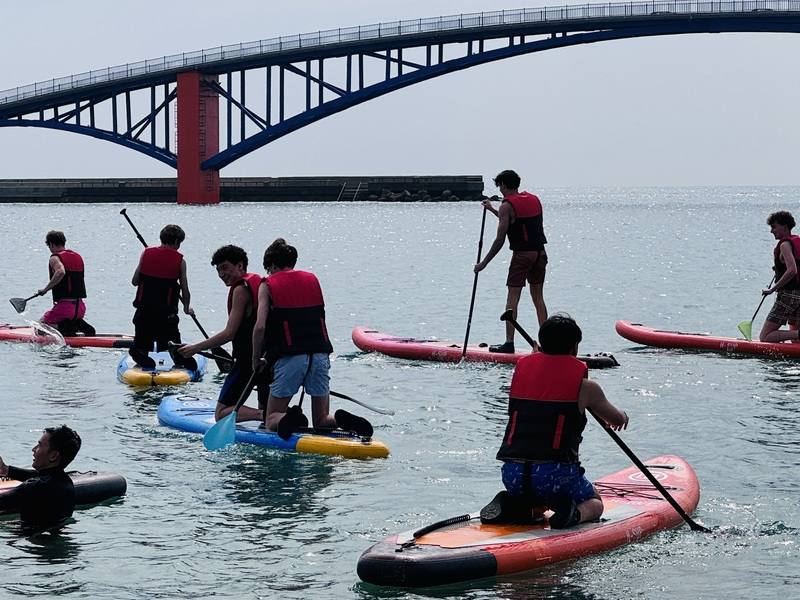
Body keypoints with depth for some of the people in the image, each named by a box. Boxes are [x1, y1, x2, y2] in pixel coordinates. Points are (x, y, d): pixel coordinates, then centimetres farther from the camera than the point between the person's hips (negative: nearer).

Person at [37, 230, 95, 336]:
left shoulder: (55, 258, -8)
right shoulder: (78, 257, 14)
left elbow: (61, 272, -30)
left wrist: (46, 289, -22)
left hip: (64, 307, -7)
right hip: (81, 308, 7)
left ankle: (66, 327, -10)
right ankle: (83, 327, 1)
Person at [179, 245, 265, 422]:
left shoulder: (241, 289, -11)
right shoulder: (259, 283, 14)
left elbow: (229, 334, -16)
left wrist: (196, 348, -11)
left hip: (248, 358, -8)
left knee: (222, 413, -4)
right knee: (267, 408, 20)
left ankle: (262, 415, -25)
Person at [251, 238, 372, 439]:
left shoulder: (268, 285, 4)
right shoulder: (312, 279, 17)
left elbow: (260, 326, -6)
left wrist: (255, 360, 4)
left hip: (289, 357, -4)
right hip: (321, 355, 4)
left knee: (272, 419, 8)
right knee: (322, 420, 13)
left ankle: (289, 420, -25)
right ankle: (341, 420, -19)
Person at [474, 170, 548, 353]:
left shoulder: (507, 206, -8)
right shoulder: (534, 199, 14)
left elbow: (500, 240, -10)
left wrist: (484, 263, -3)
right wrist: (493, 210, 35)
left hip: (522, 254, -7)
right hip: (540, 253, 7)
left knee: (512, 298, -3)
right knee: (538, 298, 13)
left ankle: (509, 343, -7)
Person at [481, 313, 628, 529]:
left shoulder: (522, 368, 8)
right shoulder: (585, 386, 0)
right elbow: (618, 420, 17)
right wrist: (621, 416, 41)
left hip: (512, 473, 4)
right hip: (556, 474, -4)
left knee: (538, 505, 36)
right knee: (593, 503, 25)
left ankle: (511, 505, 3)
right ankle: (574, 513, -9)